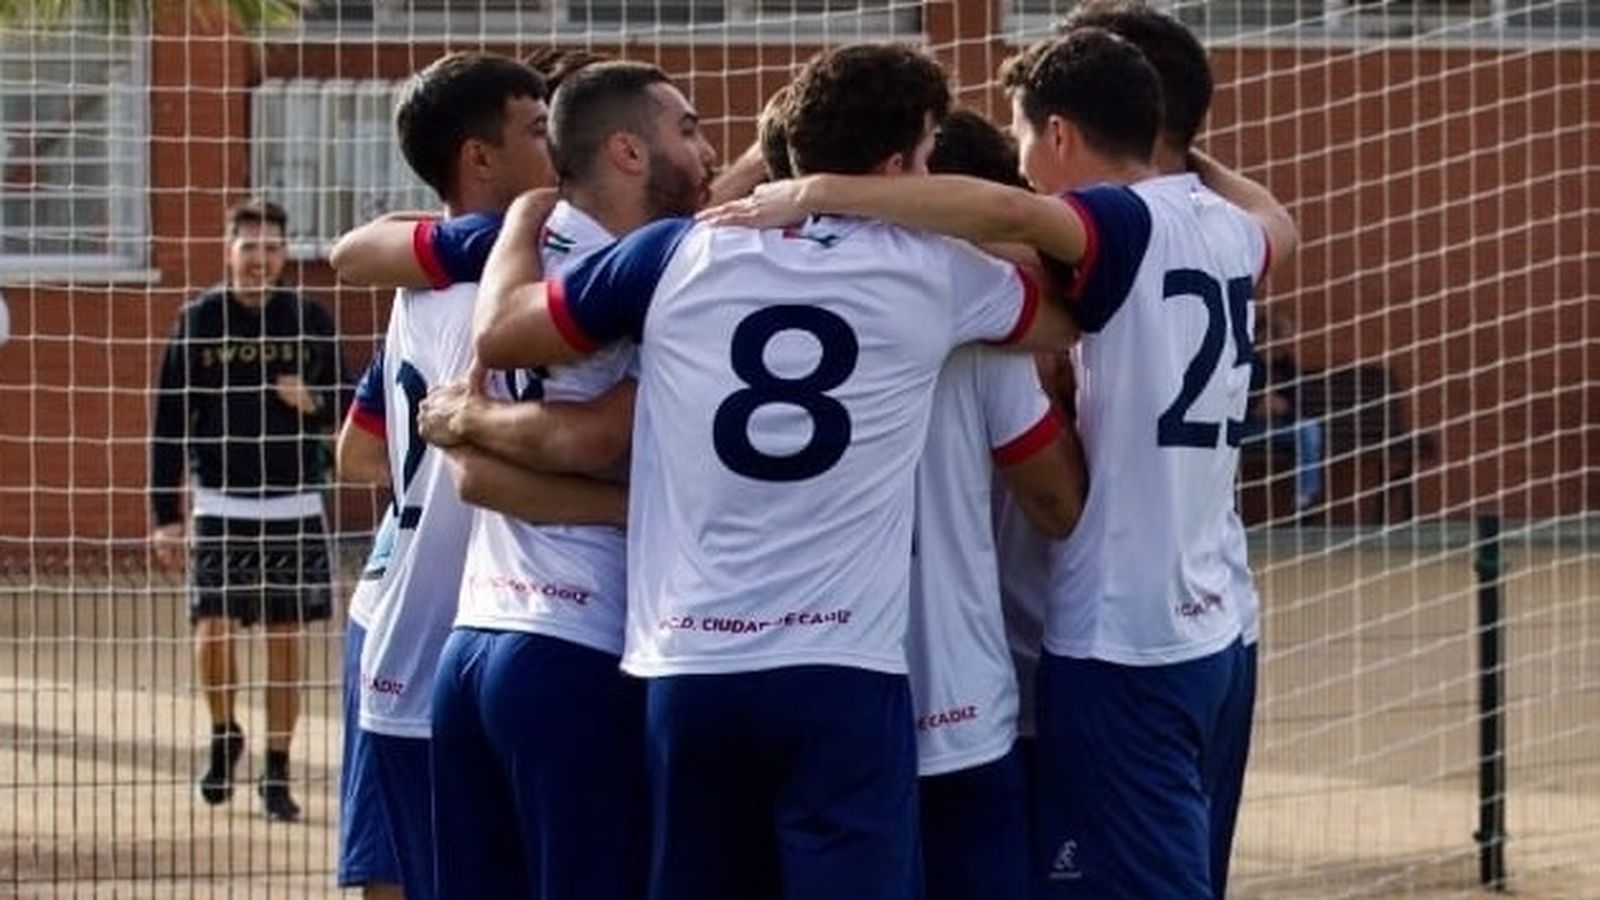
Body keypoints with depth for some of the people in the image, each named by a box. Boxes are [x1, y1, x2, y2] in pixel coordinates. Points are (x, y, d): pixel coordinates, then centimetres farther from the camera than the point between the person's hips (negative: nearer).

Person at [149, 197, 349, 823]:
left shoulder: (309, 320, 4)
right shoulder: (198, 320, 1)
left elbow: (343, 410, 12)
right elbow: (168, 423, 2)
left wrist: (313, 401, -11)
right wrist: (165, 516, -2)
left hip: (294, 507, 1)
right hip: (218, 507, -1)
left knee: (285, 641, 3)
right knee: (213, 627, -11)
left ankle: (277, 776, 13)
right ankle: (223, 737, 17)